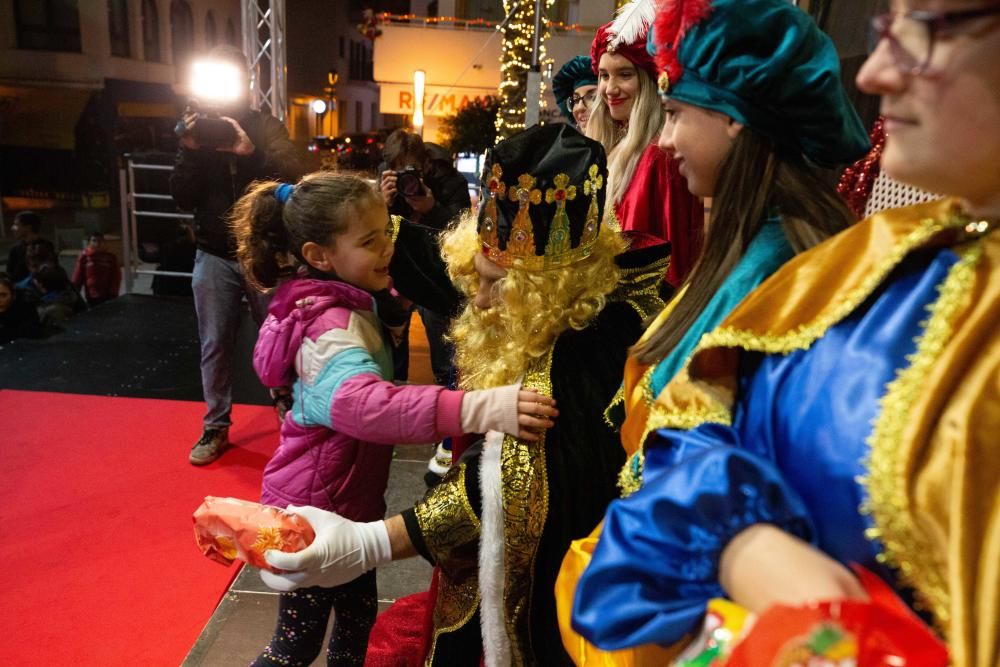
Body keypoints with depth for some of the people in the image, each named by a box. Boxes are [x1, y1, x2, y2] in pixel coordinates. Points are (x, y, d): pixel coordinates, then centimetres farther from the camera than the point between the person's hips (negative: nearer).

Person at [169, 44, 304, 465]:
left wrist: (251, 152, -27)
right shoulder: (195, 130, 5)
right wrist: (190, 151, -15)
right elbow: (183, 198, 0)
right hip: (214, 257, 2)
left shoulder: (267, 128, 1)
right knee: (215, 345, 7)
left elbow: (294, 178, -14)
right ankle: (216, 427, 18)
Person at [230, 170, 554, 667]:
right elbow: (361, 403, -49)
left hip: (348, 498, 9)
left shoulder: (350, 304, 2)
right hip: (315, 507, -9)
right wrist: (482, 408, -61)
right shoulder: (332, 324, -29)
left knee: (358, 620, 24)